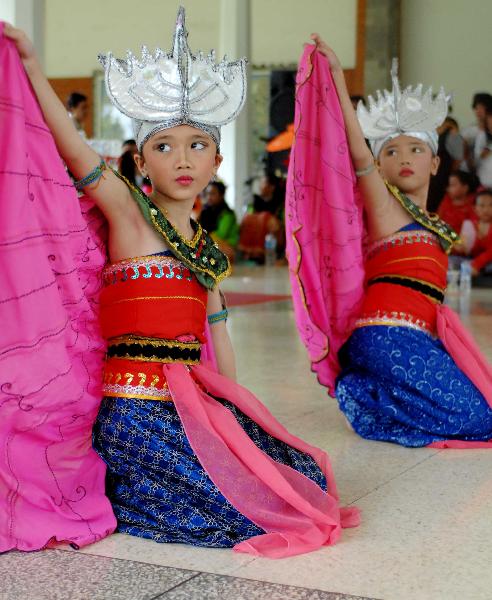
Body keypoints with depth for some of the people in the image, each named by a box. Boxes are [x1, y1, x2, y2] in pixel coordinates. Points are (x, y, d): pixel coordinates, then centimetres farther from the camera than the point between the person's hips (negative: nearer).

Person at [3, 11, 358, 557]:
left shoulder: (204, 245, 14)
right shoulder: (128, 213, -5)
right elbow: (71, 145, -17)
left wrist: (237, 409, 15)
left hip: (192, 398, 7)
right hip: (136, 407, -7)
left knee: (304, 473, 3)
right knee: (247, 499, -15)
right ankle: (118, 493, 6)